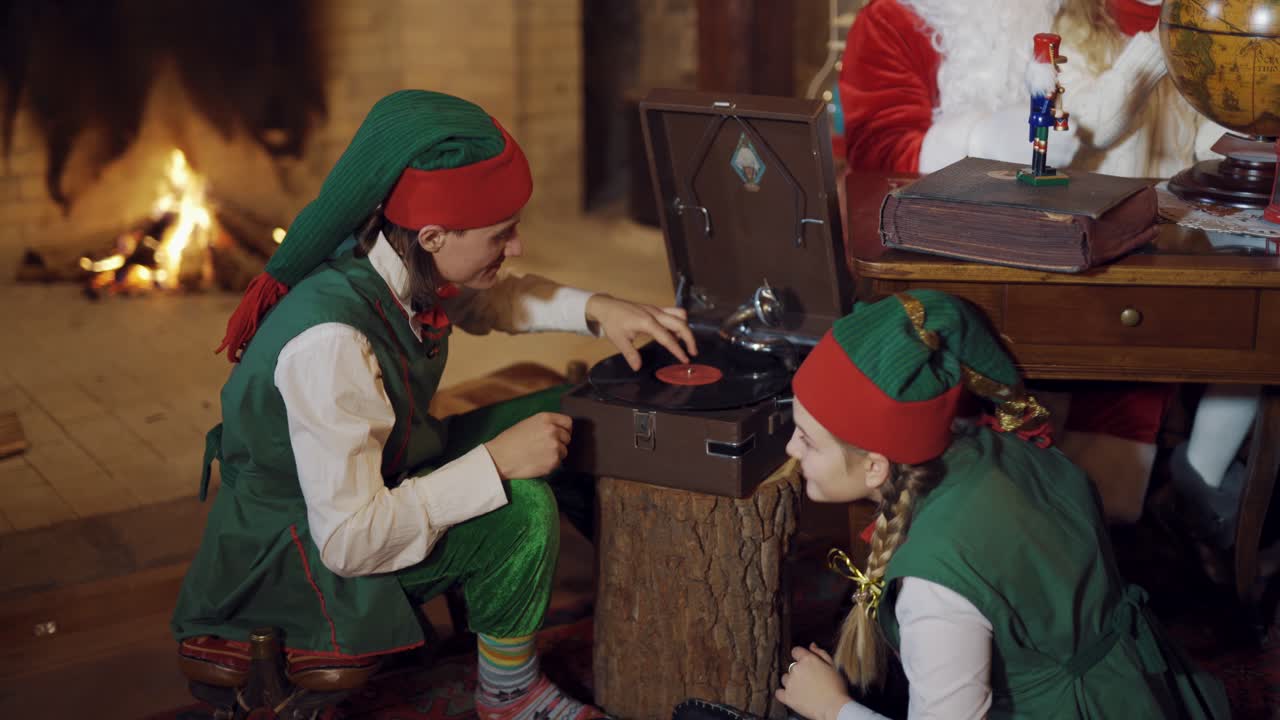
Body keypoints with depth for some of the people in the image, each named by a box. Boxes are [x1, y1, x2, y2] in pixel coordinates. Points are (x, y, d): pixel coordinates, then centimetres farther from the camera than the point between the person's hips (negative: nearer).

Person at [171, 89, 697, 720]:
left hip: (383, 475, 9)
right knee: (521, 509, -27)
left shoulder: (401, 262, -12)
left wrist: (597, 310, -5)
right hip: (302, 558, -8)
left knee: (567, 413, 2)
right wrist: (496, 461, -29)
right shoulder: (330, 342, -36)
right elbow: (348, 541, -34)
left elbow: (489, 302, 11)